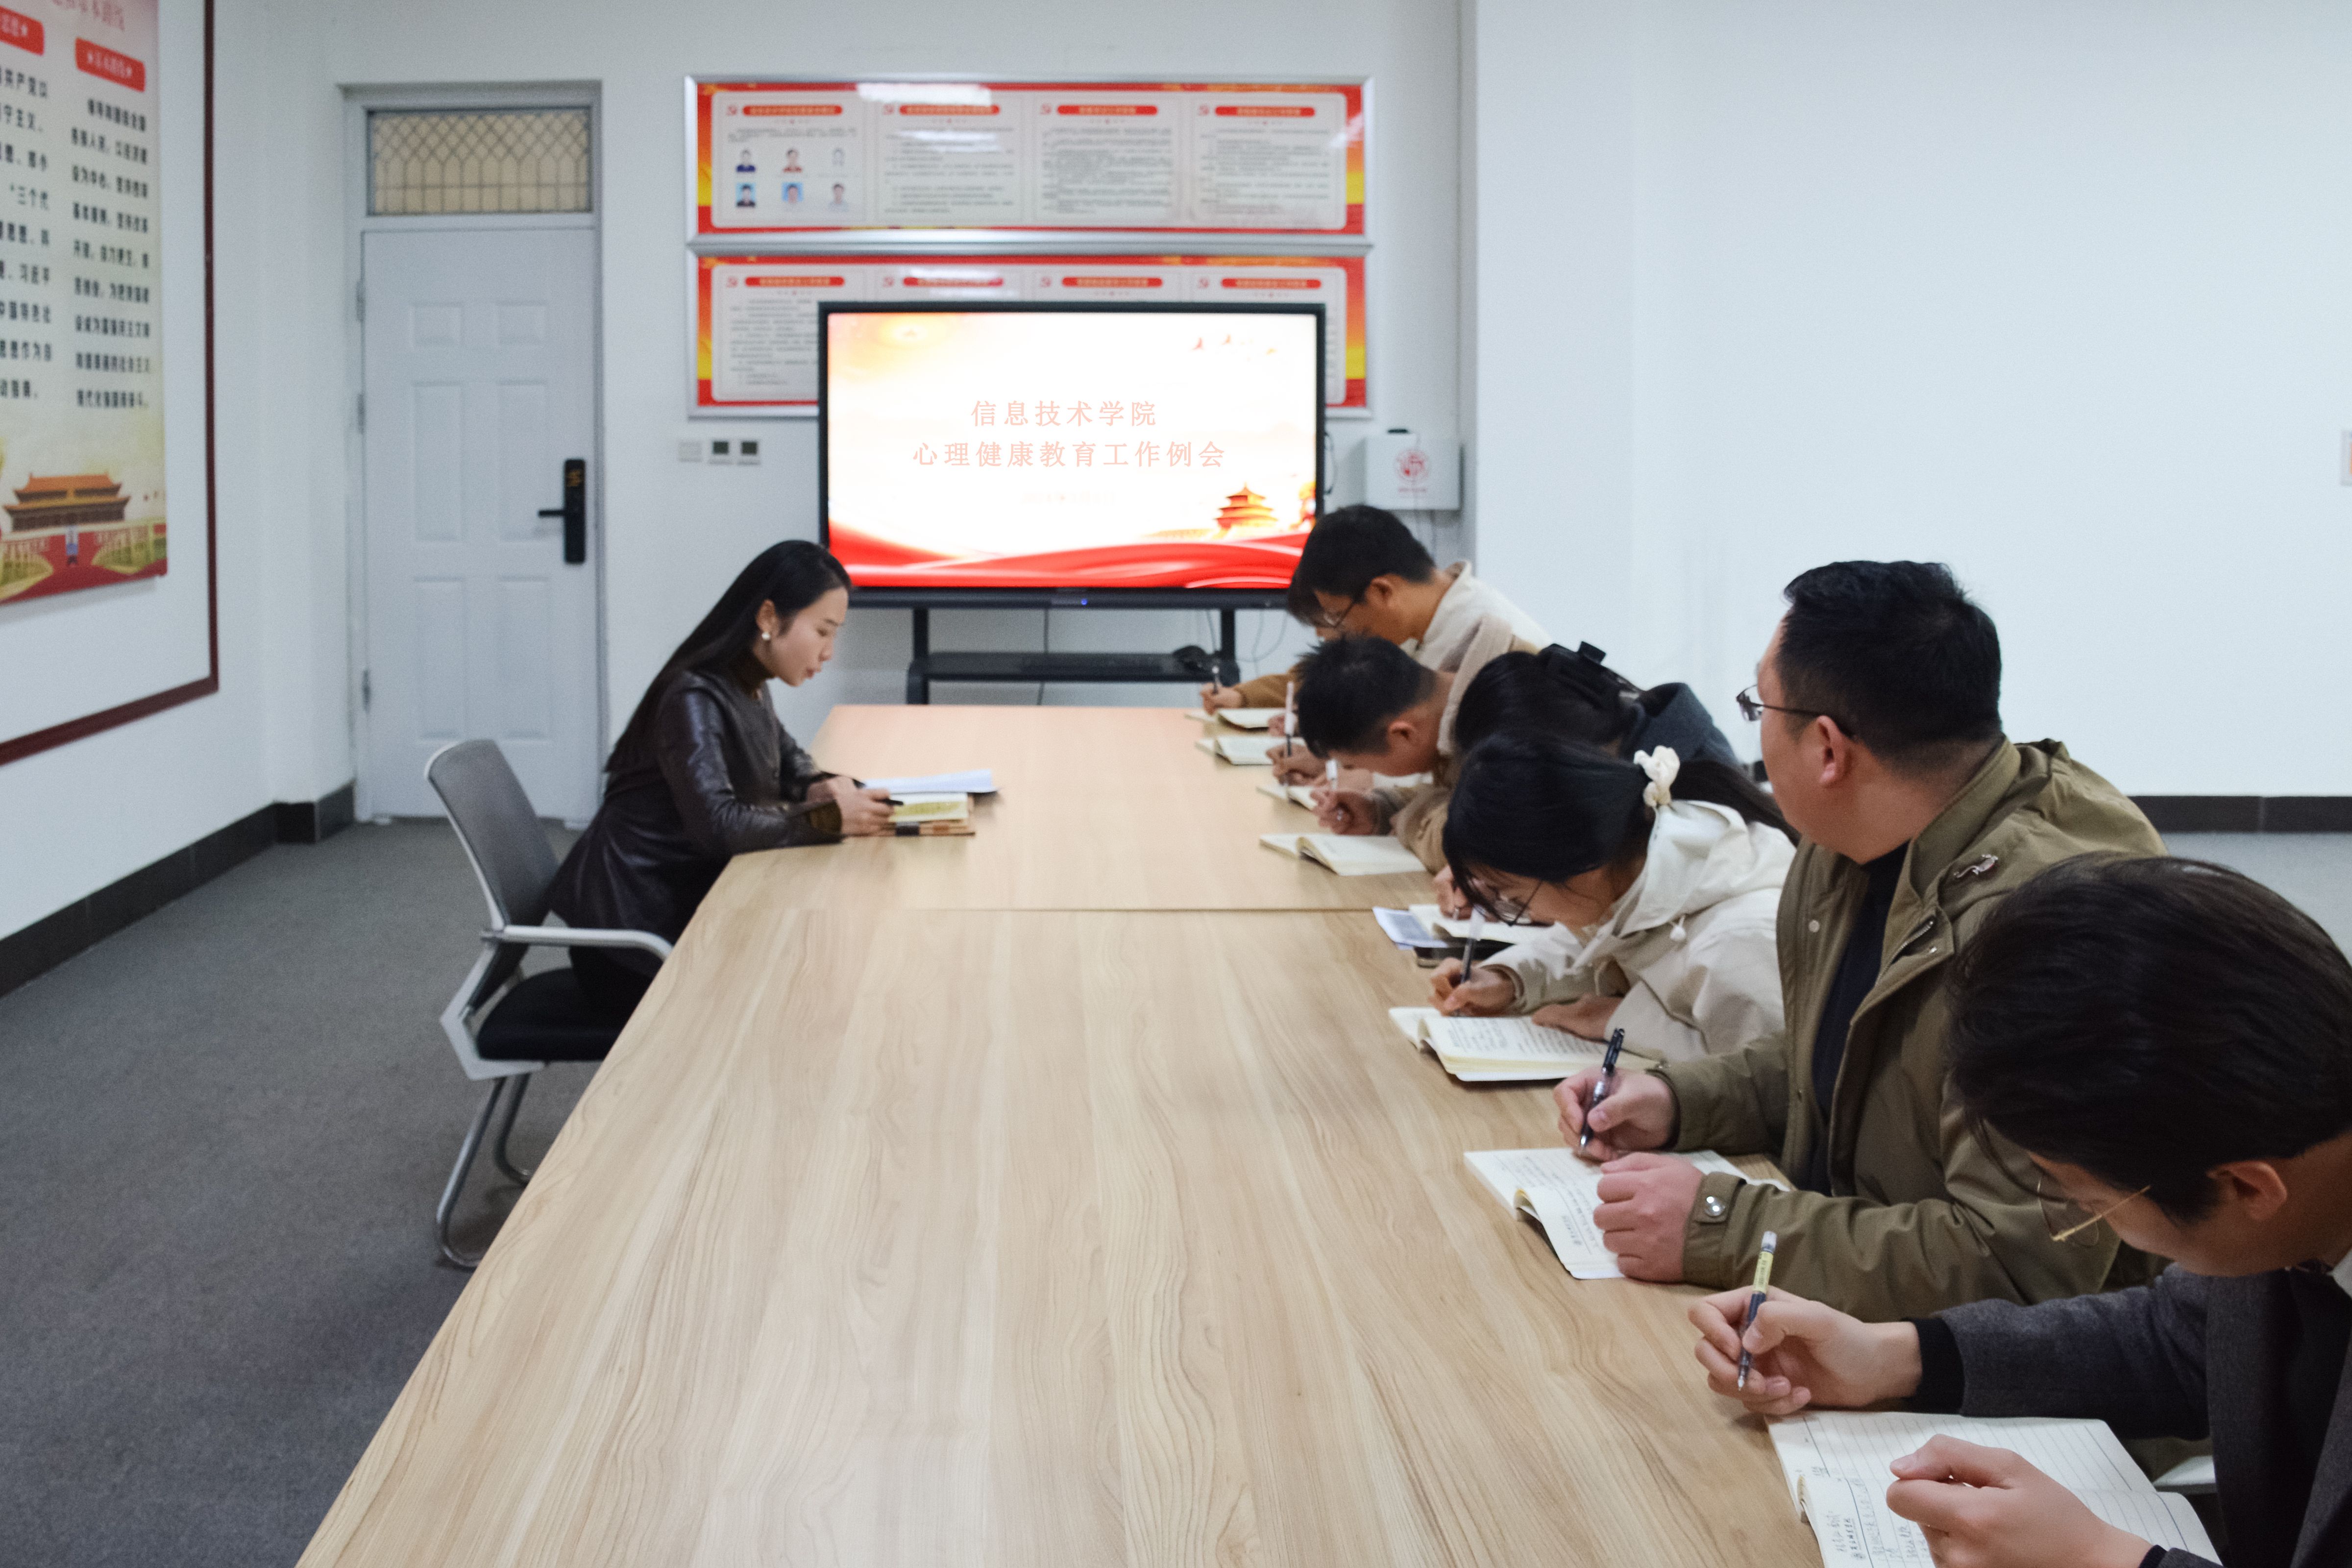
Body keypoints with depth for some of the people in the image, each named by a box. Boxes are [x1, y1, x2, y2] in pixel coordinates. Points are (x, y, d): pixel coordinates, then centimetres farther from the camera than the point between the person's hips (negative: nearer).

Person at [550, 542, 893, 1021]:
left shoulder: (749, 689, 6)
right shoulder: (695, 699, -21)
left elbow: (786, 758, 24)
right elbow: (718, 824, -32)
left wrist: (819, 788, 1)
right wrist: (828, 819, -24)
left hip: (685, 906, 8)